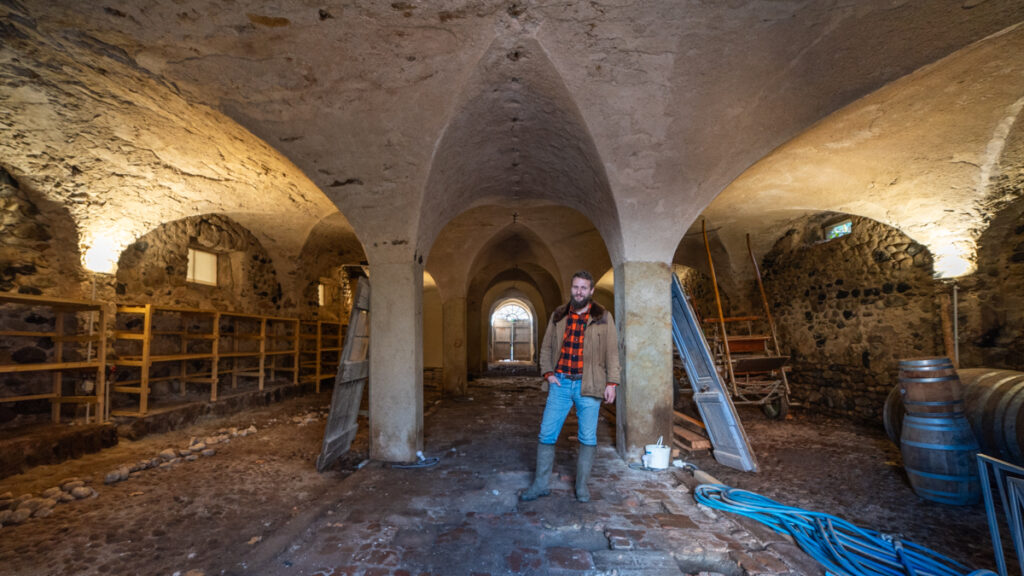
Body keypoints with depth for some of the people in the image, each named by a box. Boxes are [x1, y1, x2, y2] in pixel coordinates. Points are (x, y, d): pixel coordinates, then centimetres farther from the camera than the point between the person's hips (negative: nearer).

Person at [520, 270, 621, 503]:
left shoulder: (603, 317, 2)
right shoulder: (558, 316, 9)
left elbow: (612, 352, 1)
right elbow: (546, 347, 13)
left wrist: (611, 382, -4)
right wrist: (548, 373, 2)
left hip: (589, 386, -2)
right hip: (561, 383, 2)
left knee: (588, 437, 7)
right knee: (546, 434, 4)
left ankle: (582, 486, 24)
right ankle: (540, 484, 18)